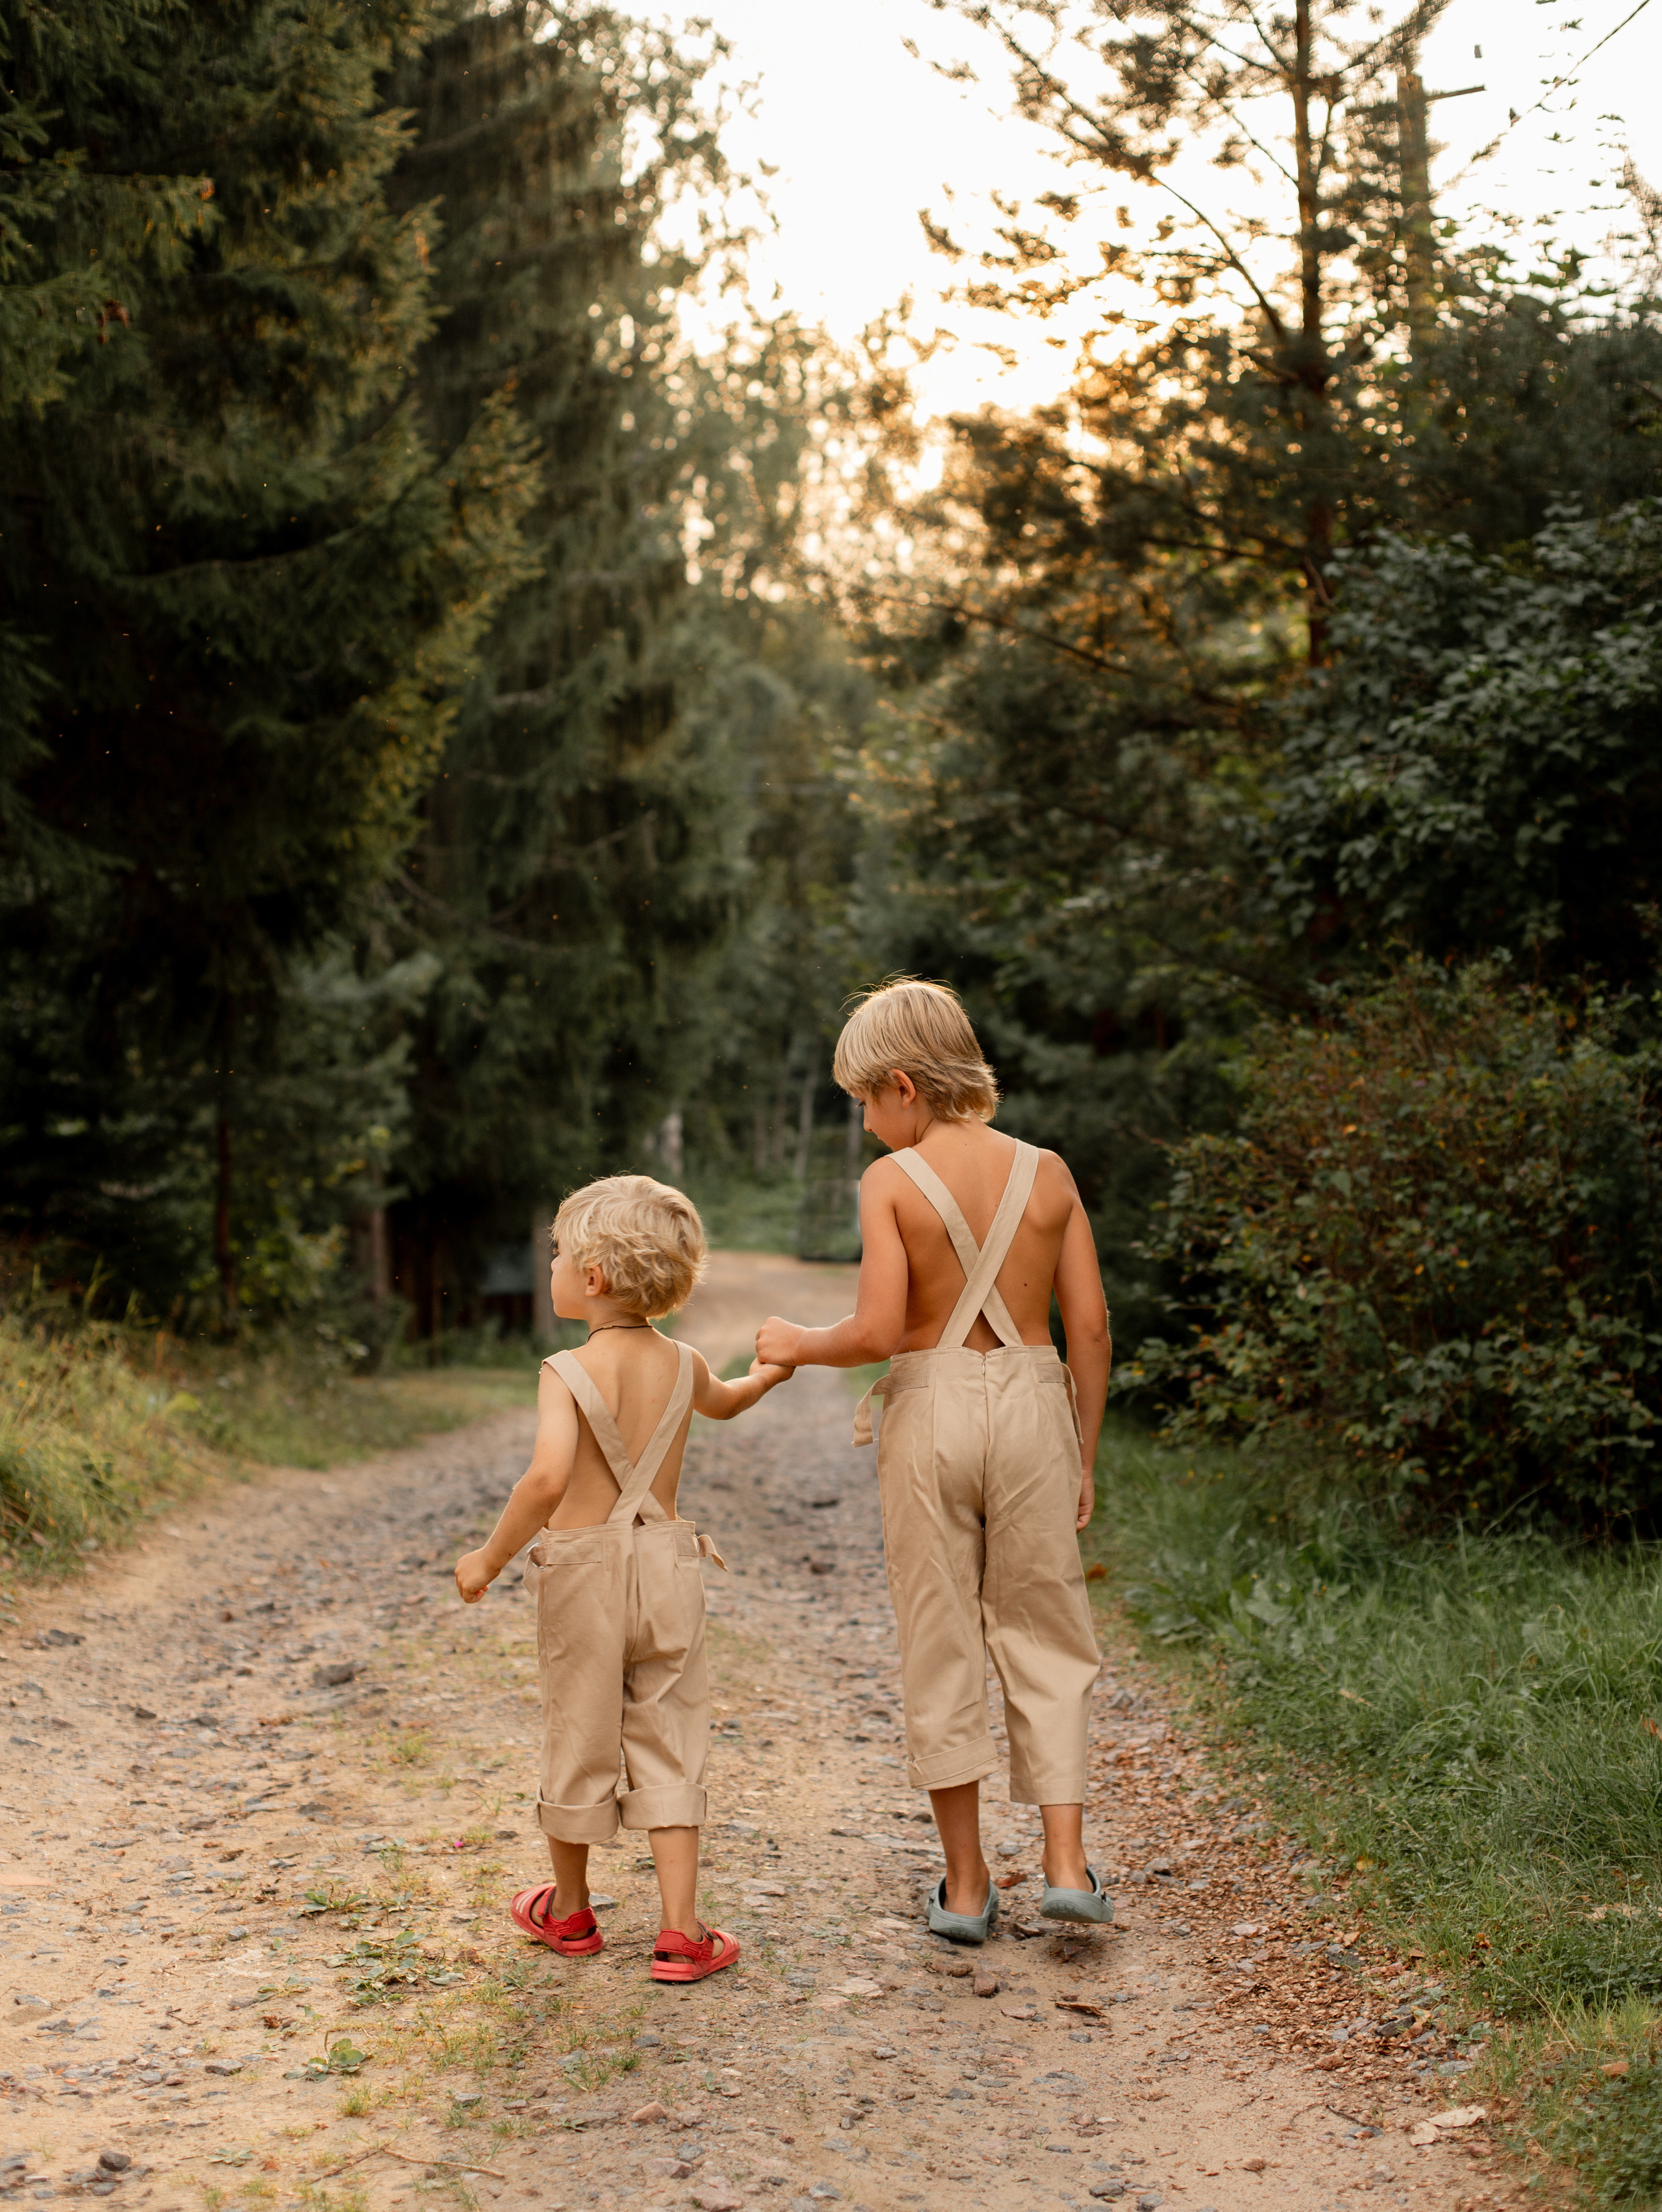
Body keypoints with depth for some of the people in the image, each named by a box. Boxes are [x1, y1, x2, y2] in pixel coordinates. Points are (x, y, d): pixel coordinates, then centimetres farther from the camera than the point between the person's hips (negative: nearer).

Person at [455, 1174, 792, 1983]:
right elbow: (723, 1403, 26)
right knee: (669, 1749, 8)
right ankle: (681, 1932, 4)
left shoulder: (567, 1373, -16)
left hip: (582, 1569, -3)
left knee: (578, 1741, 13)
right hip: (665, 1567, 3)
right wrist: (765, 1375, 48)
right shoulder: (683, 1365, 2)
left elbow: (548, 1477, -31)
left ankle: (569, 1911, 32)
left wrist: (490, 1558, -19)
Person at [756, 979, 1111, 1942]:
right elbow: (1091, 1329, 2)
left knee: (942, 1646, 9)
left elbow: (879, 1331, -16)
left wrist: (799, 1345, 4)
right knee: (1046, 1637, 13)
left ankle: (967, 1883, 15)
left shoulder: (892, 1181, -8)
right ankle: (1066, 1862, 6)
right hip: (1031, 1403, 2)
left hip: (930, 1404, -2)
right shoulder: (1046, 1173, 2)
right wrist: (1085, 1454, 11)